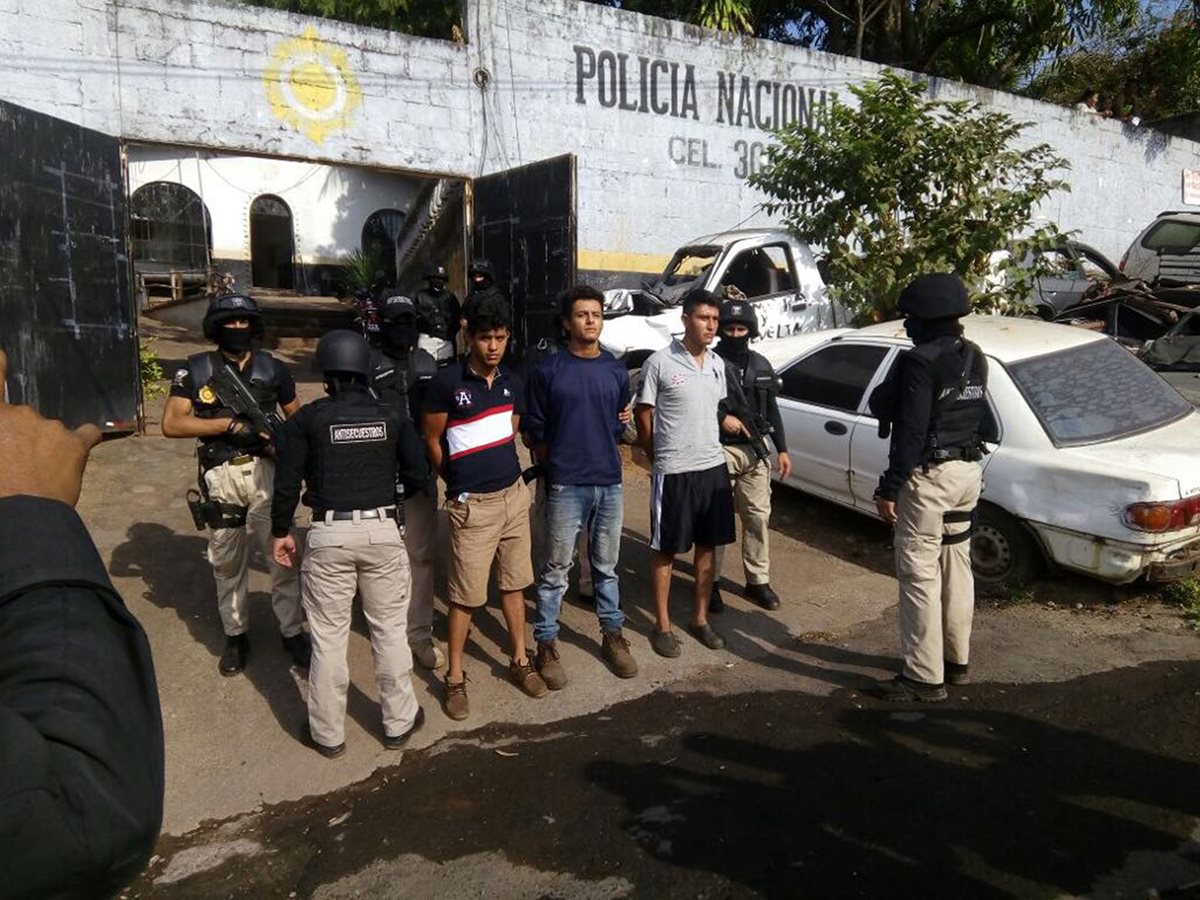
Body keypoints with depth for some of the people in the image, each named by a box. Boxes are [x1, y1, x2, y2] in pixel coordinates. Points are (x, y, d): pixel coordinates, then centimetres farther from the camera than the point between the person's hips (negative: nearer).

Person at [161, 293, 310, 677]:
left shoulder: (272, 368, 5)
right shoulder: (195, 370, 1)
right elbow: (171, 424, -7)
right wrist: (231, 424, -15)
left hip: (265, 470, 0)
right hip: (220, 476, 0)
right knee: (227, 562, 12)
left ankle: (293, 631, 16)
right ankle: (235, 636, 28)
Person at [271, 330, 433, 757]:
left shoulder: (306, 419, -3)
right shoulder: (391, 416, 2)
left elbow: (287, 483, -5)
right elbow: (419, 477, 1)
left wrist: (280, 531, 9)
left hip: (329, 535, -1)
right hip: (383, 531, 2)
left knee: (328, 637, 10)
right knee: (390, 630, 14)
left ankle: (328, 733, 23)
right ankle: (398, 722, 26)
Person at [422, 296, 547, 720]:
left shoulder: (511, 383, 4)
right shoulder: (447, 382, -12)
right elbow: (431, 440, -3)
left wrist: (499, 469, 13)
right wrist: (458, 481, 7)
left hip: (514, 494, 5)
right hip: (472, 505, -5)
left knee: (513, 583, 16)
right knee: (466, 595, 2)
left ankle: (519, 661, 31)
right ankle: (455, 678, 18)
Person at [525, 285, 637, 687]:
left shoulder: (616, 371, 7)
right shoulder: (548, 370, -4)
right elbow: (536, 430, 2)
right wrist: (557, 465, 5)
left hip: (609, 484, 4)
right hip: (566, 486, -3)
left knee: (606, 566, 15)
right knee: (556, 569, 4)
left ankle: (612, 635, 28)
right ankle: (546, 645, 15)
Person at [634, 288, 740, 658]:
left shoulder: (717, 364, 7)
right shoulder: (660, 362, -11)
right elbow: (643, 416, -4)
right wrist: (661, 458, 2)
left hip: (713, 467, 6)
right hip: (674, 472, -6)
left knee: (707, 547, 13)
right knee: (665, 550, 5)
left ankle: (700, 619, 27)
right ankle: (662, 625, 18)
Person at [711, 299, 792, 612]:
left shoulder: (761, 365, 11)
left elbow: (772, 410, 16)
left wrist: (782, 449, 14)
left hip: (755, 452, 5)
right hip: (720, 451, -5)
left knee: (758, 517, 9)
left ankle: (758, 580, 21)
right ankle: (711, 582, 13)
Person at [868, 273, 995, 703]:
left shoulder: (921, 361, -18)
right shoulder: (974, 357, 10)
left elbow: (910, 431, -21)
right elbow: (976, 415, 14)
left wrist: (889, 487, -18)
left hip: (929, 475, -9)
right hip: (968, 471, 9)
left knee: (919, 572, -2)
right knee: (956, 565, 17)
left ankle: (925, 677, 5)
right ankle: (956, 660, 30)